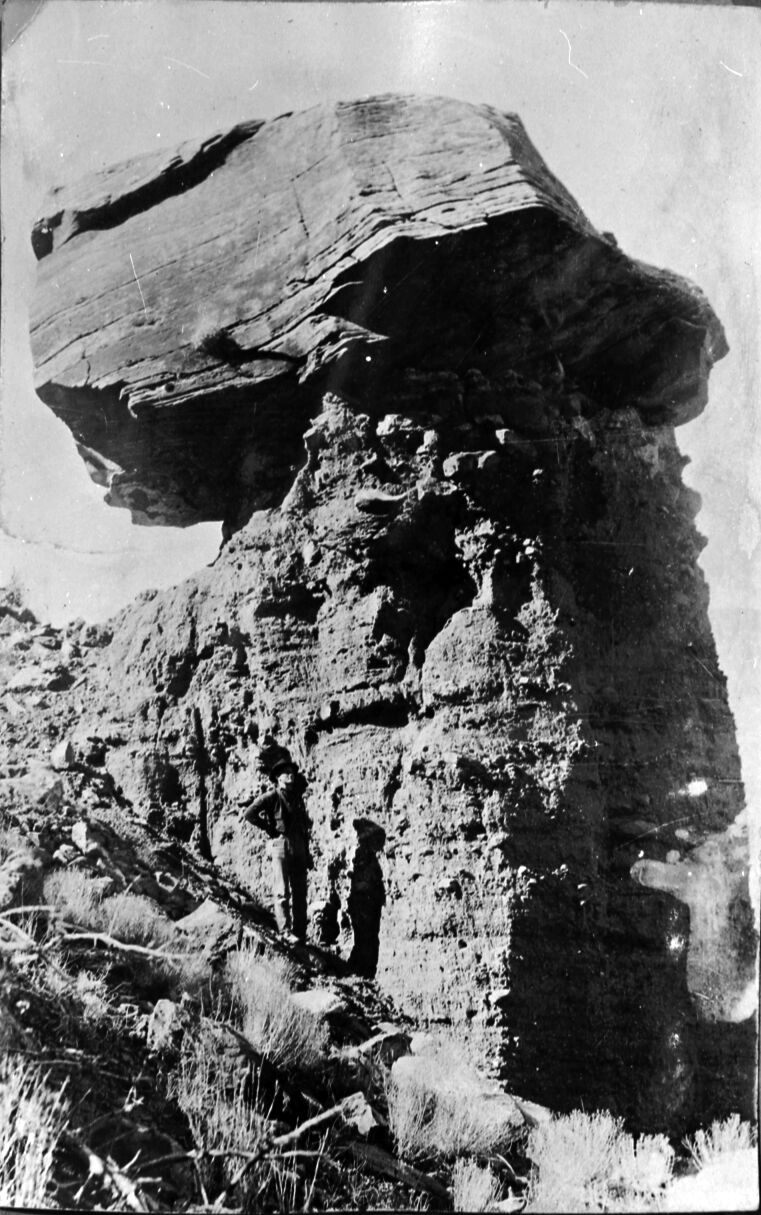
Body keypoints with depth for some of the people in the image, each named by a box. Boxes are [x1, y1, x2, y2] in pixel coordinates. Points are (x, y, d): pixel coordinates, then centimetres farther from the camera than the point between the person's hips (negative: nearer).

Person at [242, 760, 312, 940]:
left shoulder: (298, 798, 17)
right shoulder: (271, 797, -1)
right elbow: (248, 814, -10)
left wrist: (307, 853, 16)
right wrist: (269, 828, -7)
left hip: (299, 846, 6)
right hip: (280, 845, -6)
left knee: (300, 892, 7)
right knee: (282, 892, -7)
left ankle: (300, 932, 13)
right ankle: (286, 931, -6)